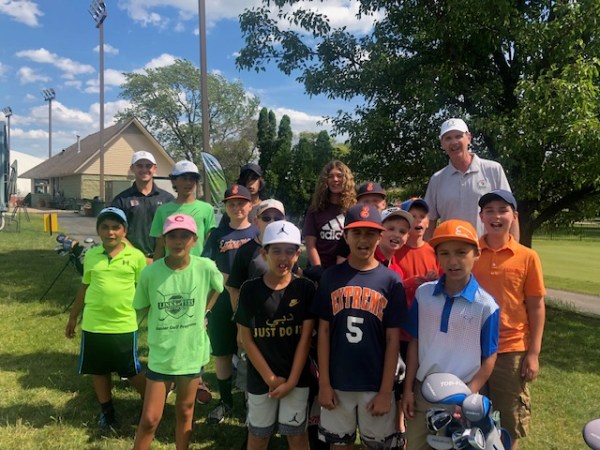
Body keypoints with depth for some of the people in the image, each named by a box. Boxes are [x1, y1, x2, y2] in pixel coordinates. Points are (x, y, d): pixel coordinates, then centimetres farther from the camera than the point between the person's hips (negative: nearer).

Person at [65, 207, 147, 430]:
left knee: (132, 371, 7)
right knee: (98, 370, 15)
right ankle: (107, 410, 35)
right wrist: (72, 317, 17)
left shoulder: (136, 256, -7)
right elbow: (84, 288, 12)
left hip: (124, 326, -3)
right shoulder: (90, 255, 2)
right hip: (93, 325, 3)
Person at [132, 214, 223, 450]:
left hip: (192, 352, 1)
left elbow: (222, 290, 8)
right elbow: (142, 310, 2)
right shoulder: (151, 272, -14)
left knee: (184, 413, 18)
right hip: (160, 354, -1)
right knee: (150, 418, 6)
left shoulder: (206, 267, -14)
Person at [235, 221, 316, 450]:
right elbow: (246, 338, -5)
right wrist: (270, 378, -8)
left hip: (297, 377, 0)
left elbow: (305, 338, -6)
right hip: (260, 377, 1)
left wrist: (291, 380, -9)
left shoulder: (305, 288, -7)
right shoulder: (250, 289, -7)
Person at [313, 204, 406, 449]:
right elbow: (323, 332, 1)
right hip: (337, 383, 1)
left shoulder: (391, 280, -5)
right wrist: (324, 383, -3)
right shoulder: (331, 277, -1)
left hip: (376, 385, -1)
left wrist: (386, 391, -7)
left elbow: (393, 340, -4)